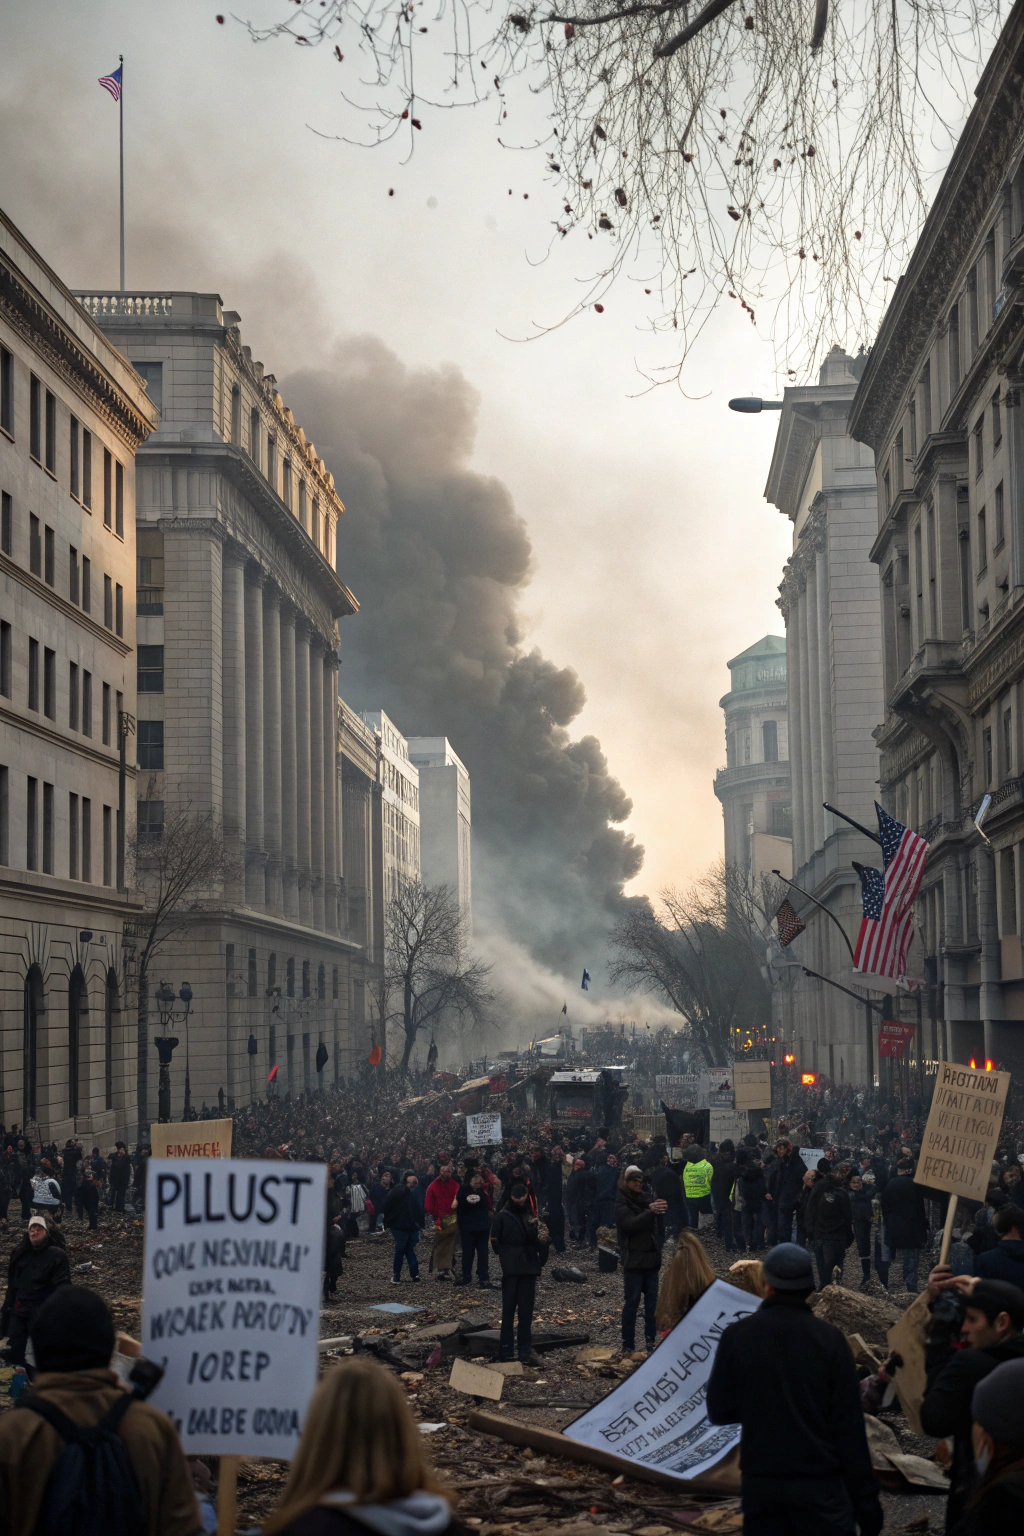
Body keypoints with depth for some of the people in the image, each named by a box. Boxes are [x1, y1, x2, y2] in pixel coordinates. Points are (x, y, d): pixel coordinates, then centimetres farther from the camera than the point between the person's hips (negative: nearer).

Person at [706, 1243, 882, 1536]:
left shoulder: (737, 1336, -4)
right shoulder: (829, 1339, -8)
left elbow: (719, 1411, 2)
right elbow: (849, 1428, -8)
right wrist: (865, 1501, -2)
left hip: (760, 1482, 2)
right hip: (819, 1483, -2)